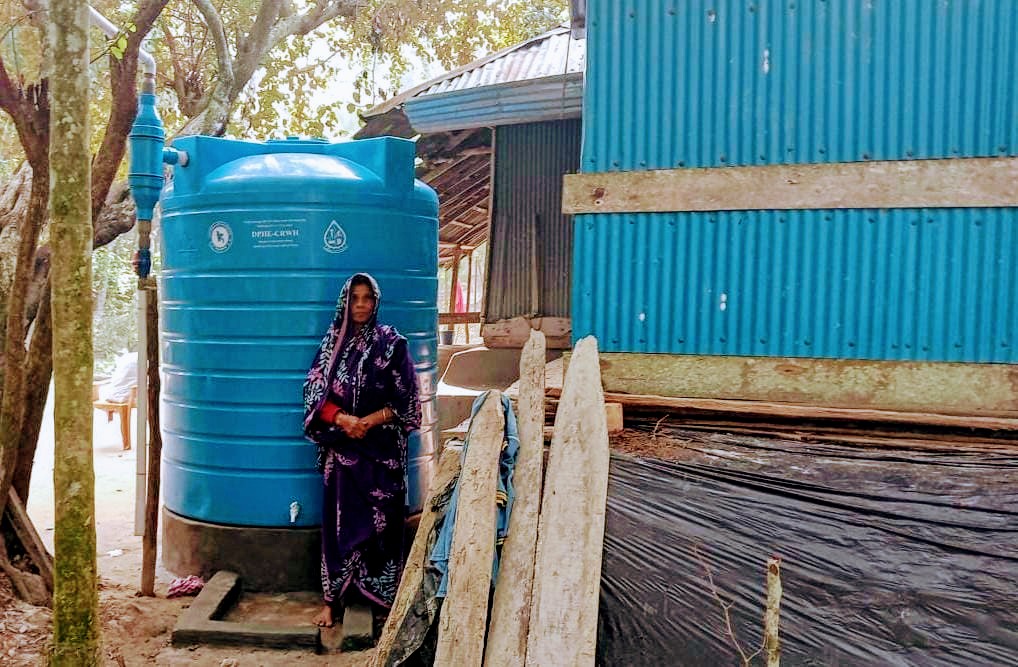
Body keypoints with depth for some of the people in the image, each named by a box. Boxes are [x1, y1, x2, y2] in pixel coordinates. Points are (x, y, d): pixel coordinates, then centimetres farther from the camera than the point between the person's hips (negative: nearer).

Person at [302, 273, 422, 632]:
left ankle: (382, 601, 15)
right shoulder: (332, 343, 5)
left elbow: (405, 401, -3)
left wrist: (369, 421, -15)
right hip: (341, 449, 2)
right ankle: (334, 598, 17)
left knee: (381, 524, 3)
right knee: (338, 522, 5)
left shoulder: (392, 344, -1)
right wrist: (343, 419, -14)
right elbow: (315, 395, 3)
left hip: (382, 450, -1)